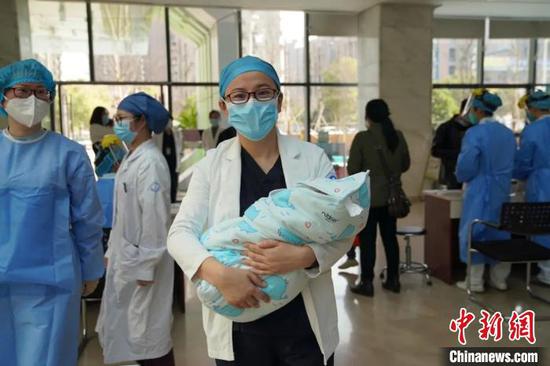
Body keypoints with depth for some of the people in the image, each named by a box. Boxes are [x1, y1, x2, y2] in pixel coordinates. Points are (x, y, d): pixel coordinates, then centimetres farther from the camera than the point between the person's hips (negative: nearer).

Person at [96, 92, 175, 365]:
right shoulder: (130, 158, 10)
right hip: (124, 258, 9)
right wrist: (112, 251, 17)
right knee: (125, 325, 19)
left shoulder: (151, 161, -19)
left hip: (142, 260, -9)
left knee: (149, 332, 3)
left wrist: (146, 267, -19)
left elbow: (155, 217, -21)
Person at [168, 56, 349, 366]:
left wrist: (301, 256, -25)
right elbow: (180, 233, -8)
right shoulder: (211, 165, -2)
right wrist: (218, 273, -26)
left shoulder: (313, 157, -4)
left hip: (305, 324, 0)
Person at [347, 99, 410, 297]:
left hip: (368, 197, -5)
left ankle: (367, 283, 9)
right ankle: (393, 280, 21)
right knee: (390, 237, 13)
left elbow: (352, 169, -11)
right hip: (391, 196, 5)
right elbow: (406, 165, 9)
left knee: (367, 240, 2)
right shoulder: (398, 136, 1)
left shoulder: (362, 137, -14)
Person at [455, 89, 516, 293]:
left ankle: (475, 282, 8)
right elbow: (512, 164, 14)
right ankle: (499, 279, 24)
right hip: (502, 190, 7)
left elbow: (466, 166, -16)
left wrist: (461, 178, 4)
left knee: (475, 233, 2)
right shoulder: (508, 133, 7)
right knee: (500, 231, 15)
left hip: (480, 191, -7)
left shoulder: (475, 133, -16)